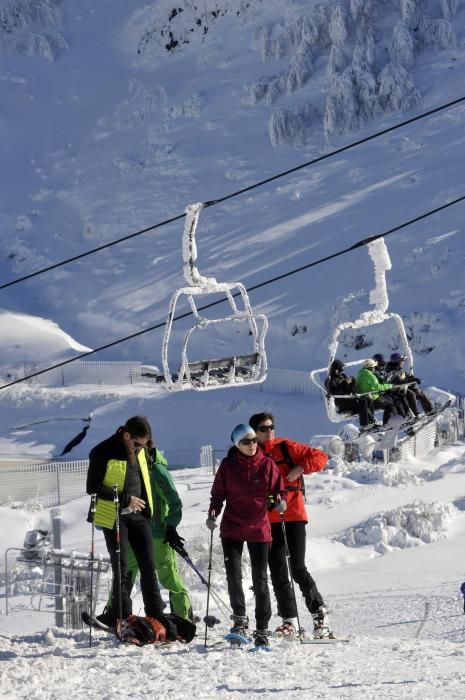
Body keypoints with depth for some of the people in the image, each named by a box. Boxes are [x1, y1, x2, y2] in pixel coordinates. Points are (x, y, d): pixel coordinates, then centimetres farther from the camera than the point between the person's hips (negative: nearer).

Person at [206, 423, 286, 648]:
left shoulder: (267, 465, -1)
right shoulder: (228, 466, 0)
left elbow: (279, 490, 5)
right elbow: (218, 494, 7)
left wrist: (281, 502, -17)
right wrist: (213, 514, -9)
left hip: (259, 529, 0)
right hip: (232, 529, 0)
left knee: (260, 579, 3)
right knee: (233, 575, -10)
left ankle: (262, 630, 9)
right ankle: (239, 618, 9)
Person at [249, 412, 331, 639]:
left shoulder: (286, 447, 1)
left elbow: (320, 457, 0)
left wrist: (301, 468, -14)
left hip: (293, 515, -4)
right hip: (268, 519, 4)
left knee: (298, 569, -9)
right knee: (278, 572, 4)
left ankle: (319, 613, 4)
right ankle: (288, 620, 10)